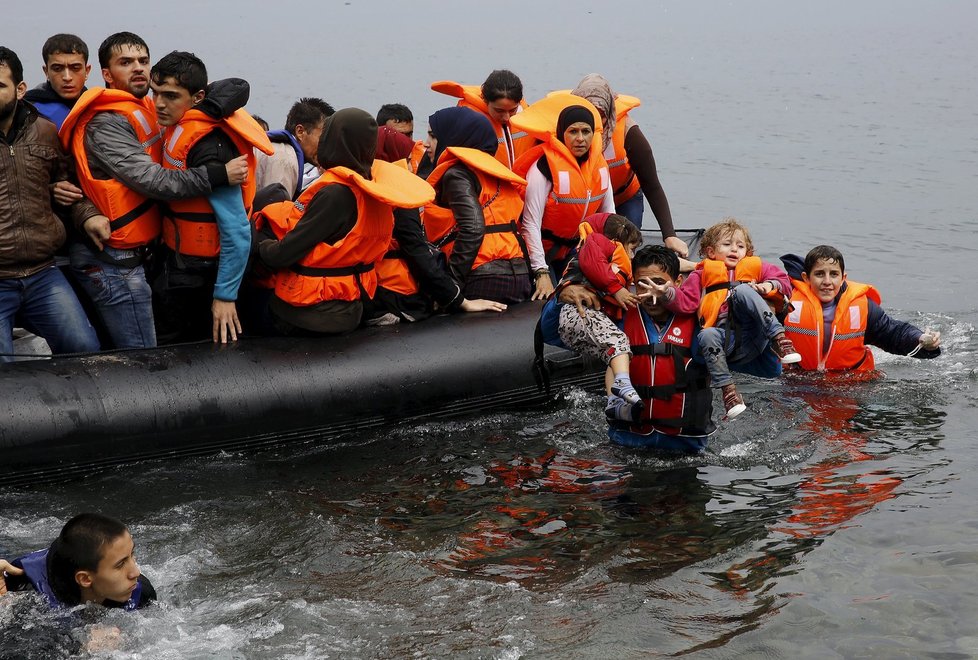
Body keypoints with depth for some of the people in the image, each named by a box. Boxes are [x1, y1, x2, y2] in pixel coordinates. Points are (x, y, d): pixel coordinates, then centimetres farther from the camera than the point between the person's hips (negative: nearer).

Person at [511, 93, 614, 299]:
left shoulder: (599, 164, -2)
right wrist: (541, 273, -26)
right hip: (540, 249, -6)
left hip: (573, 250, 6)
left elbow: (608, 213, 9)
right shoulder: (545, 166, -22)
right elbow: (531, 224, -23)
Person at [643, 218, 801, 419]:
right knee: (707, 336, -34)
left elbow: (784, 283, 18)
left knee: (743, 291, -21)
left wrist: (769, 286, -3)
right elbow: (685, 302, 7)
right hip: (724, 338, 0)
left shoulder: (756, 268, 24)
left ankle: (779, 339, -33)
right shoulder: (702, 275, 20)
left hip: (754, 338, 0)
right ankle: (727, 389, -36)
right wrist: (667, 292, -12)